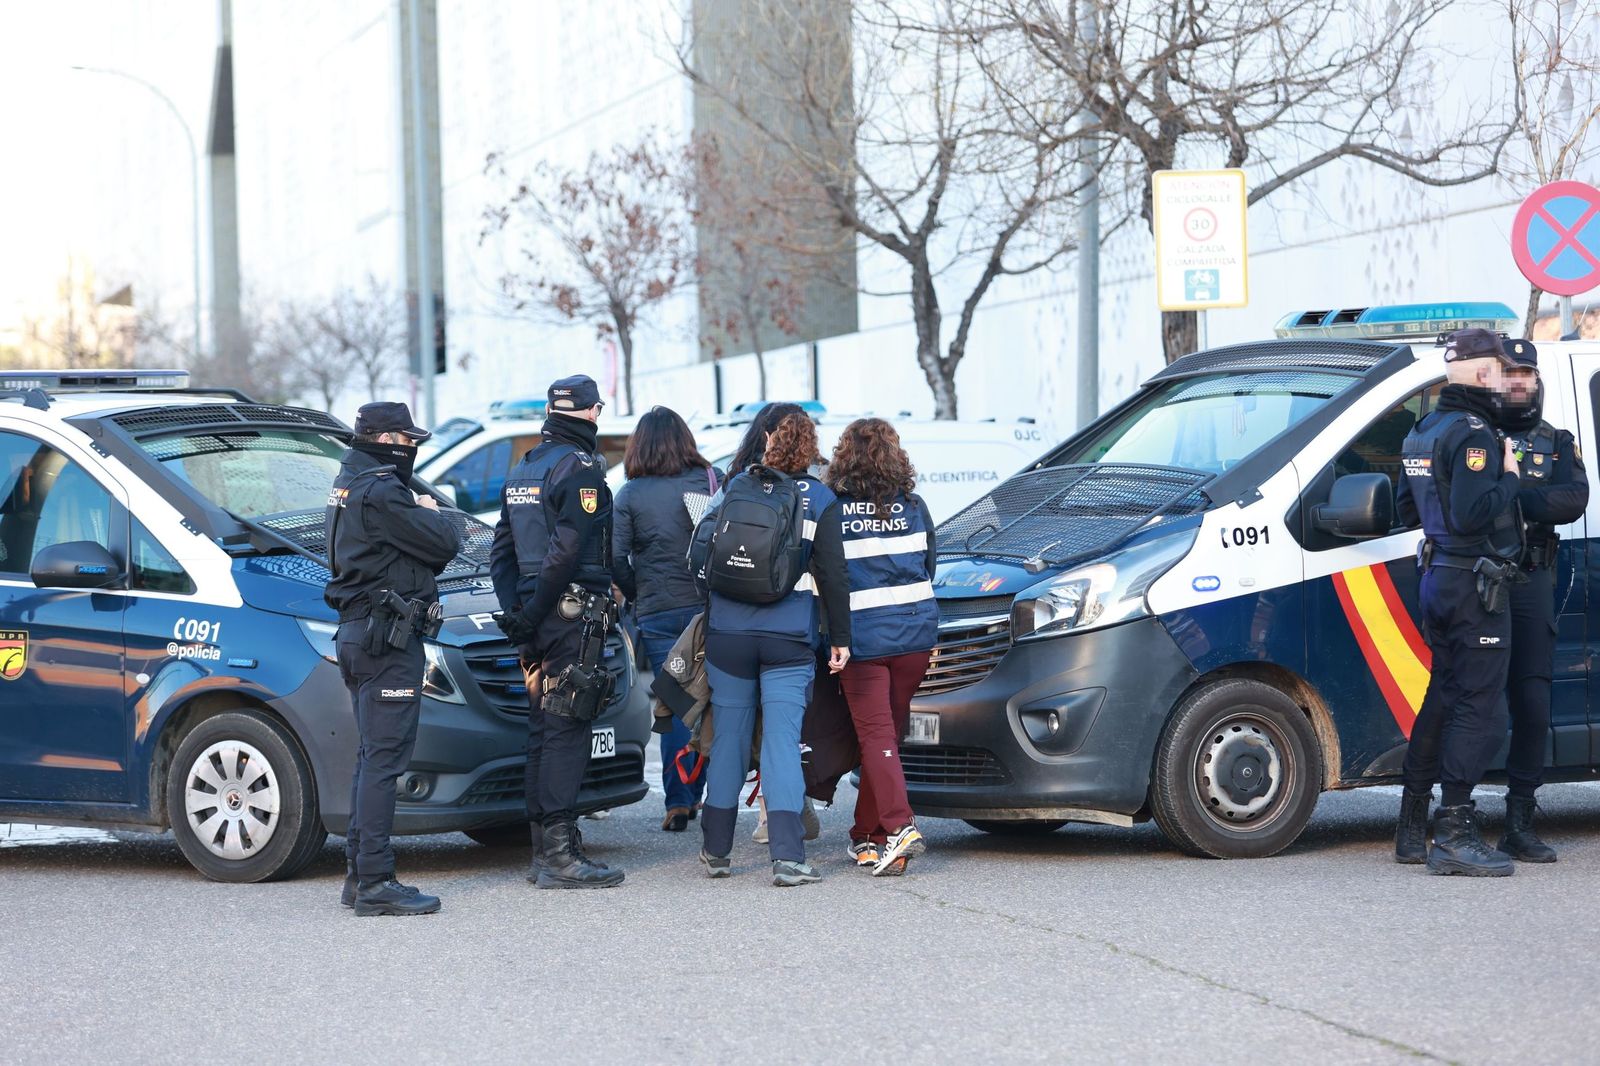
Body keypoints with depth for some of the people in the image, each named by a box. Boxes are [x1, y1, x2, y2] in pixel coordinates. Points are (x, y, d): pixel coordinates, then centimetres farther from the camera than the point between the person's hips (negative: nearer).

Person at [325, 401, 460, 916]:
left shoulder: (351, 483, 16)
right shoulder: (380, 493, -16)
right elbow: (443, 545, -16)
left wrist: (419, 516, 1)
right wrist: (433, 514, 3)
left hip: (359, 634, 11)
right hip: (387, 639, -11)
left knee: (372, 756, 15)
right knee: (384, 758, -10)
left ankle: (359, 874, 19)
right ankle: (376, 883, -11)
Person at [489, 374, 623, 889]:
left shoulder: (522, 470, 17)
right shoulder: (580, 466, -10)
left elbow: (501, 550, 17)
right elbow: (565, 548, -19)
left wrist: (515, 609, 11)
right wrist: (533, 612, -14)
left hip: (537, 617, 8)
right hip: (574, 613, -8)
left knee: (542, 730, 12)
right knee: (566, 731, -9)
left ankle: (544, 848, 15)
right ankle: (559, 854, -11)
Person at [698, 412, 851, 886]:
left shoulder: (736, 487, 4)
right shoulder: (819, 499, -1)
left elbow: (710, 556, 10)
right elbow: (833, 575, -4)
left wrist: (708, 618, 19)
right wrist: (840, 638, 1)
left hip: (728, 633, 2)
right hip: (790, 638, -2)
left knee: (728, 738, 10)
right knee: (782, 740, -4)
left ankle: (717, 851, 18)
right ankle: (787, 856, -14)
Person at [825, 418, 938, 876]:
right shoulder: (913, 505, 5)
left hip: (862, 636, -3)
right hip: (916, 633, 3)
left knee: (876, 735, -1)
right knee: (890, 732, 12)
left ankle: (899, 828, -18)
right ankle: (867, 835, 19)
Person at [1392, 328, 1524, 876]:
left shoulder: (1425, 430, 14)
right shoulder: (1473, 434, -17)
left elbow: (1407, 509, 21)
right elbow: (1471, 513, -27)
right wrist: (1509, 477, -14)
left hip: (1438, 579, 10)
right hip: (1475, 586, -10)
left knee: (1443, 699, 16)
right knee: (1480, 708, -8)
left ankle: (1412, 830, 21)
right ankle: (1453, 835, -12)